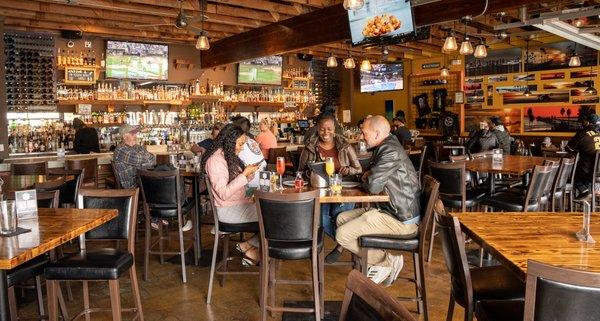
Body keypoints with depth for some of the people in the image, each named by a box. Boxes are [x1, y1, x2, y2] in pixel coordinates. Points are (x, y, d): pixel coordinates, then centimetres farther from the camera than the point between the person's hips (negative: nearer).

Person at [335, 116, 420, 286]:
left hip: (401, 220, -11)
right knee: (342, 218, 12)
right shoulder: (385, 147, 12)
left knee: (343, 235, -14)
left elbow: (374, 186, -25)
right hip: (387, 208, 11)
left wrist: (365, 180, -2)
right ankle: (376, 259, 10)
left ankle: (388, 261, 0)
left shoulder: (390, 151, -21)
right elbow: (376, 177, 24)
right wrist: (368, 176, 1)